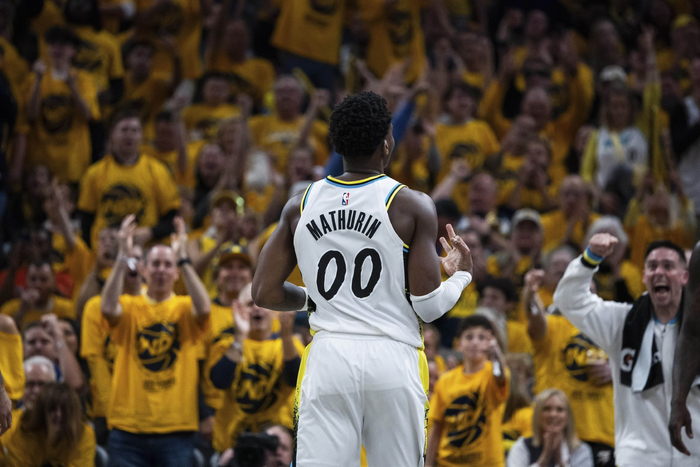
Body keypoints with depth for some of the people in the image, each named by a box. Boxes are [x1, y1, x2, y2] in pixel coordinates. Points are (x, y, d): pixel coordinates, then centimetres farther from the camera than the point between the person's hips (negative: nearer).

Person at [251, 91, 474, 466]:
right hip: (392, 361, -2)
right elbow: (428, 307, -5)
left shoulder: (301, 206, 7)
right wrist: (461, 276, 16)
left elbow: (265, 294, 7)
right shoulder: (411, 206, -3)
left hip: (327, 357, 2)